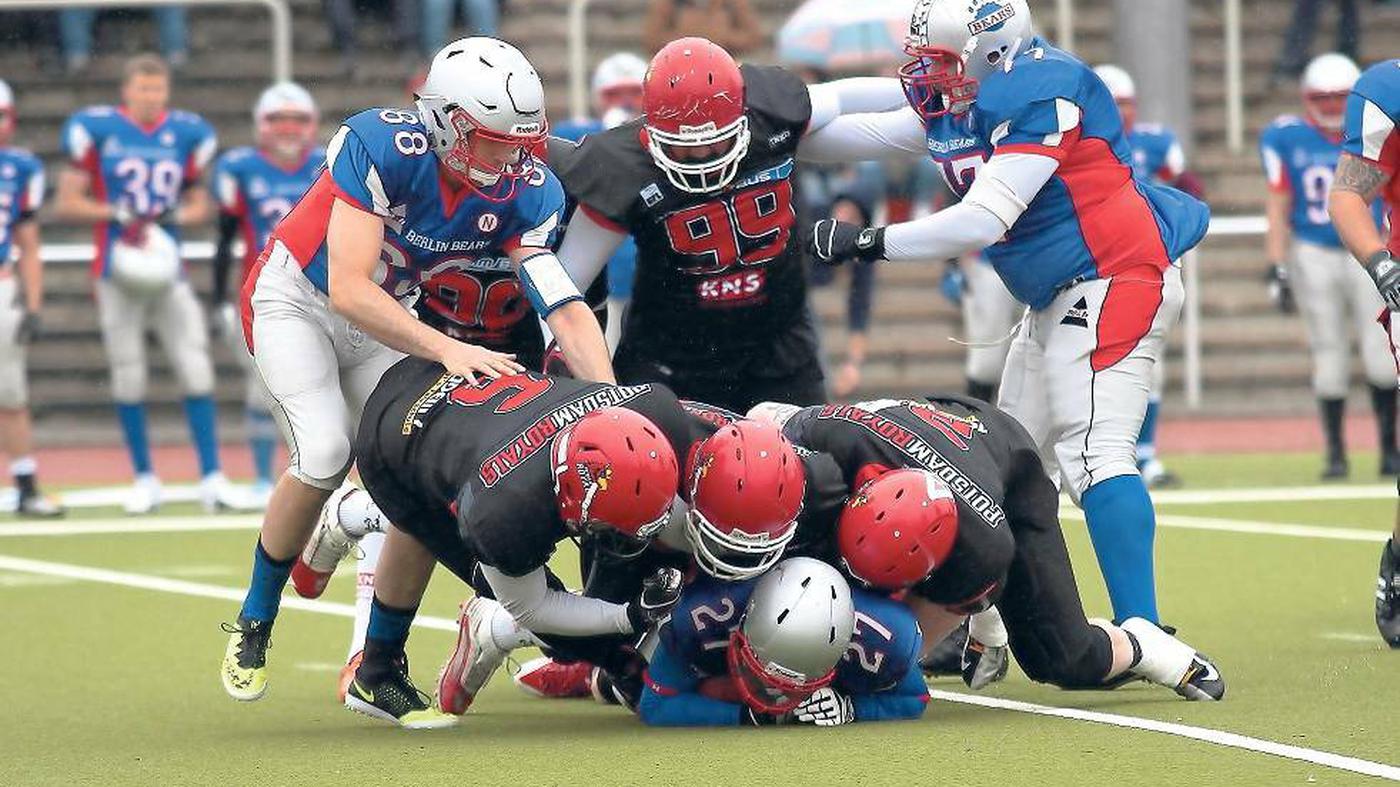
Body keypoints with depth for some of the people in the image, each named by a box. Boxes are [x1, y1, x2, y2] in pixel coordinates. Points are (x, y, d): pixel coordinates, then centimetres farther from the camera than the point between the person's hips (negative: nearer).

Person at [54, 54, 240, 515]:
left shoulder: (186, 135, 7)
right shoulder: (97, 131, -1)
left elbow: (199, 205, 16)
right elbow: (66, 203, 1)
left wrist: (177, 215, -7)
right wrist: (117, 213, -13)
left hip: (168, 270, 2)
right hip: (118, 271, -2)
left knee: (196, 370, -6)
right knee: (128, 375, 2)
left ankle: (211, 480, -4)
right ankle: (144, 479, 14)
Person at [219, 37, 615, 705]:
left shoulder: (525, 192, -19)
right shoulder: (383, 146, -34)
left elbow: (567, 308, -23)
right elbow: (348, 292, -37)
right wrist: (446, 348, -45)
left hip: (380, 318, 5)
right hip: (297, 296, -5)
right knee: (324, 456, -23)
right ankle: (252, 625, 0)